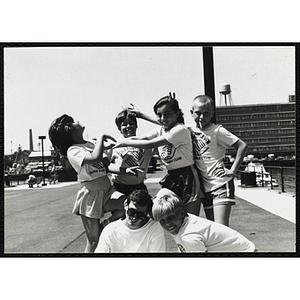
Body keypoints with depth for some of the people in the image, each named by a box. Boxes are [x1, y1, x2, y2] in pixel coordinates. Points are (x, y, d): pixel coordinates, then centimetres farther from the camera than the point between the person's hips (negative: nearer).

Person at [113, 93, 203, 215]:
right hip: (171, 178, 7)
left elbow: (149, 144, -21)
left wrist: (125, 143, -13)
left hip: (187, 178, -7)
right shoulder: (161, 130, 8)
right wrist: (115, 143, -13)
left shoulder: (180, 130, -18)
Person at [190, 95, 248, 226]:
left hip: (221, 184, -6)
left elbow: (242, 146, -12)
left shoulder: (217, 131, -10)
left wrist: (233, 169, -13)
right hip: (204, 187, 6)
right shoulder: (190, 131, 6)